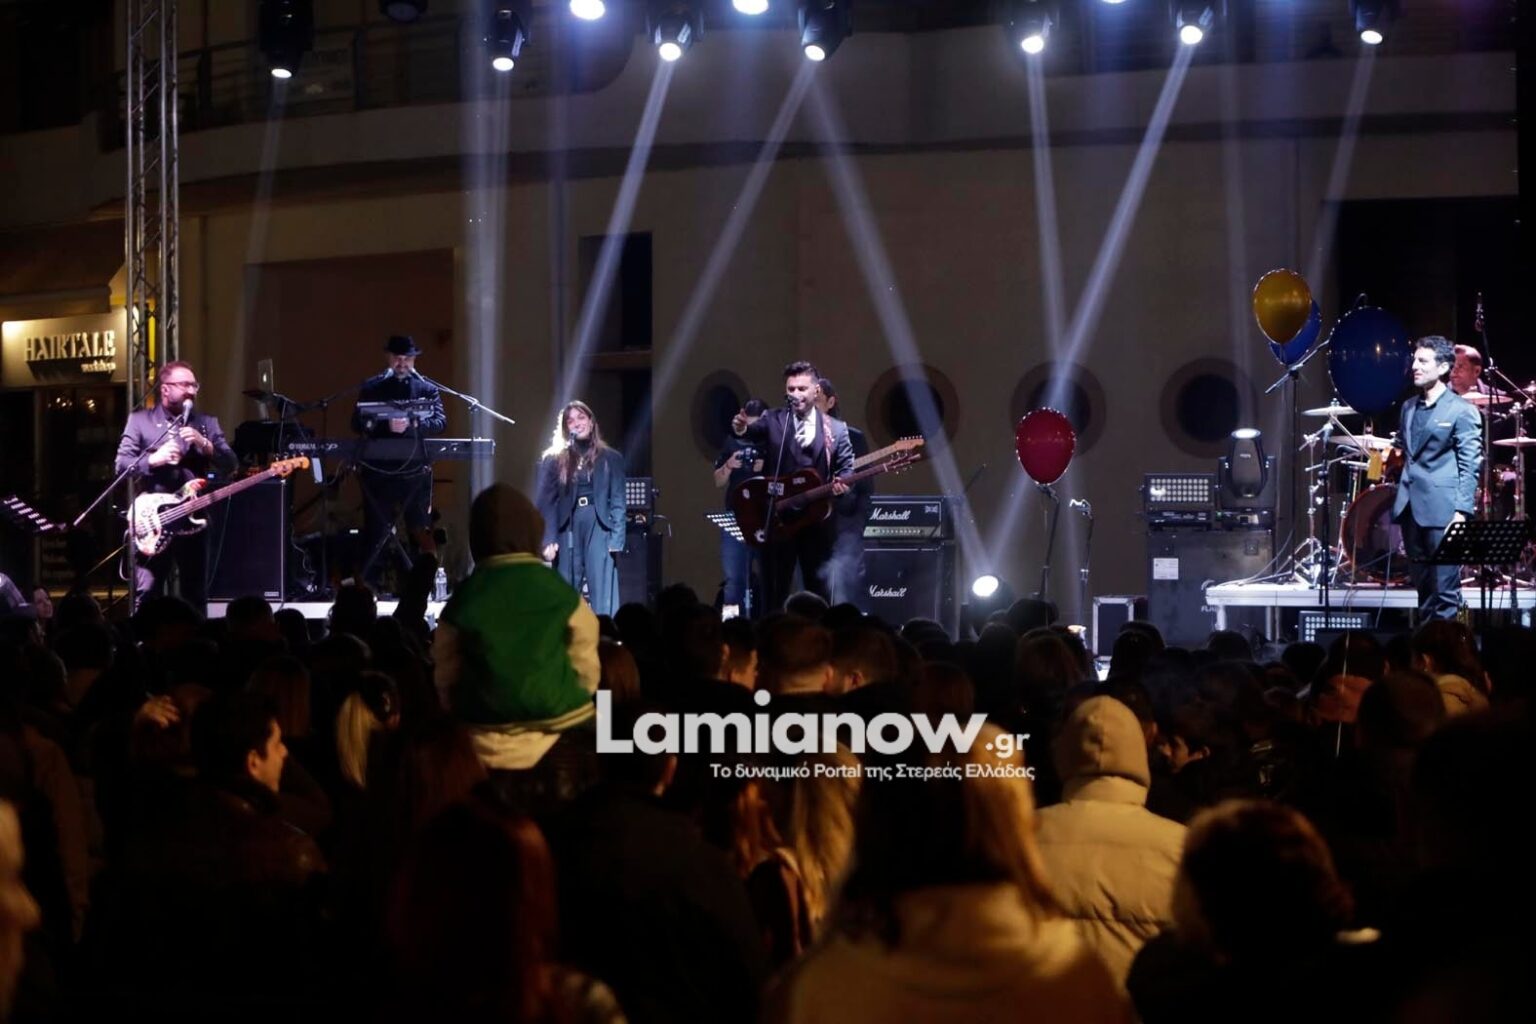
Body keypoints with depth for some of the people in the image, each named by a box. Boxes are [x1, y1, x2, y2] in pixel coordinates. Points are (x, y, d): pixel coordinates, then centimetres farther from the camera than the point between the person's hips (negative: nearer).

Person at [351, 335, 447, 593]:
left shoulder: (428, 389, 9)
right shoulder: (371, 388, 10)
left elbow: (440, 422, -3)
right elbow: (358, 424, 3)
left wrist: (411, 425, -20)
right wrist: (386, 426, -16)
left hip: (415, 469, 0)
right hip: (378, 468, 0)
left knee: (421, 529, -1)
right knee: (376, 528, 3)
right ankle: (371, 585, 7)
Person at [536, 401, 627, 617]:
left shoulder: (610, 459, 9)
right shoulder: (554, 460, 9)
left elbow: (618, 502, 4)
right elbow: (545, 502, 3)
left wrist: (616, 540, -7)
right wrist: (548, 540, -8)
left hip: (599, 528, -1)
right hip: (567, 529, 1)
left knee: (602, 597, -6)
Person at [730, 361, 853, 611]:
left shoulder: (836, 429, 6)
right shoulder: (772, 421, 4)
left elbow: (847, 468, 5)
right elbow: (754, 430, -13)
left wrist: (841, 484, -17)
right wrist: (741, 429, -37)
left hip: (818, 521, 1)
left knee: (819, 592, 6)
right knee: (775, 591, 2)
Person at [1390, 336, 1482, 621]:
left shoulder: (1462, 411, -4)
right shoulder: (1409, 407, 16)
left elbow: (1470, 466, -7)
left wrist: (1462, 511, -14)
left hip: (1442, 510, -7)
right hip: (1410, 508, 7)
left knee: (1444, 589, -7)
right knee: (1423, 585, 11)